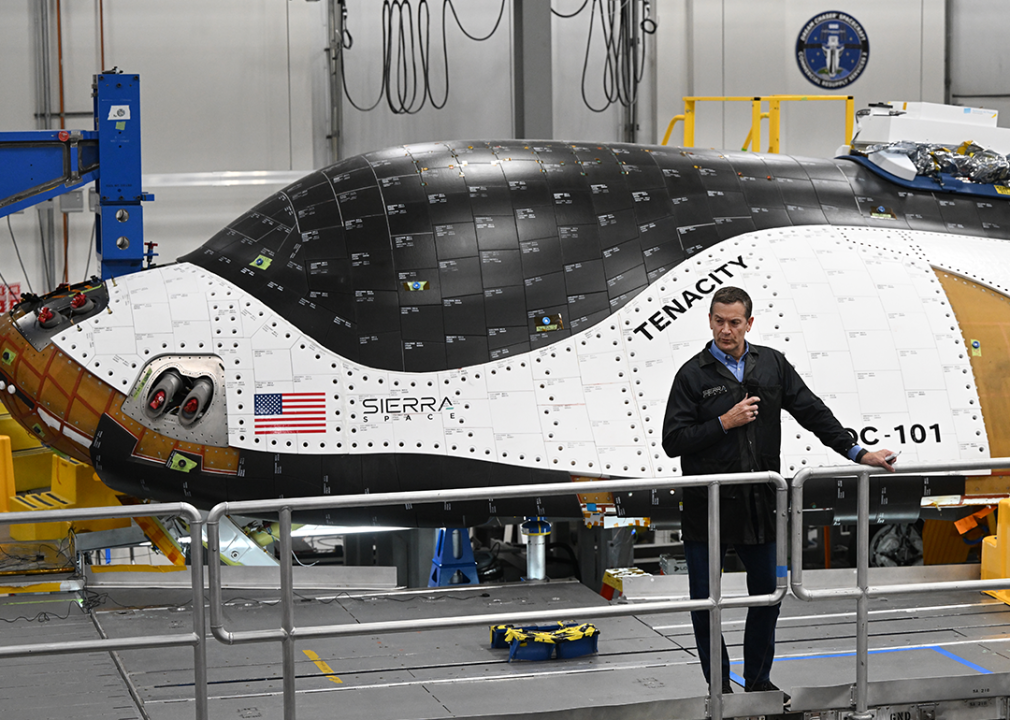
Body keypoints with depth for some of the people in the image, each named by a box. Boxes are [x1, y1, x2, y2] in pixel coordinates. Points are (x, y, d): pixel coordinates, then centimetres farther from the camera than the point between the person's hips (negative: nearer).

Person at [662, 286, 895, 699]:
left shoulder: (772, 365, 5)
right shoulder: (693, 374, -4)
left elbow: (812, 412, 8)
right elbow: (673, 441, -9)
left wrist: (857, 453, 3)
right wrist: (725, 423, -16)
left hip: (757, 505, 3)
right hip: (706, 509, -3)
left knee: (767, 597, 11)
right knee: (705, 603, 4)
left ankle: (757, 681, 27)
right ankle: (719, 688, 17)